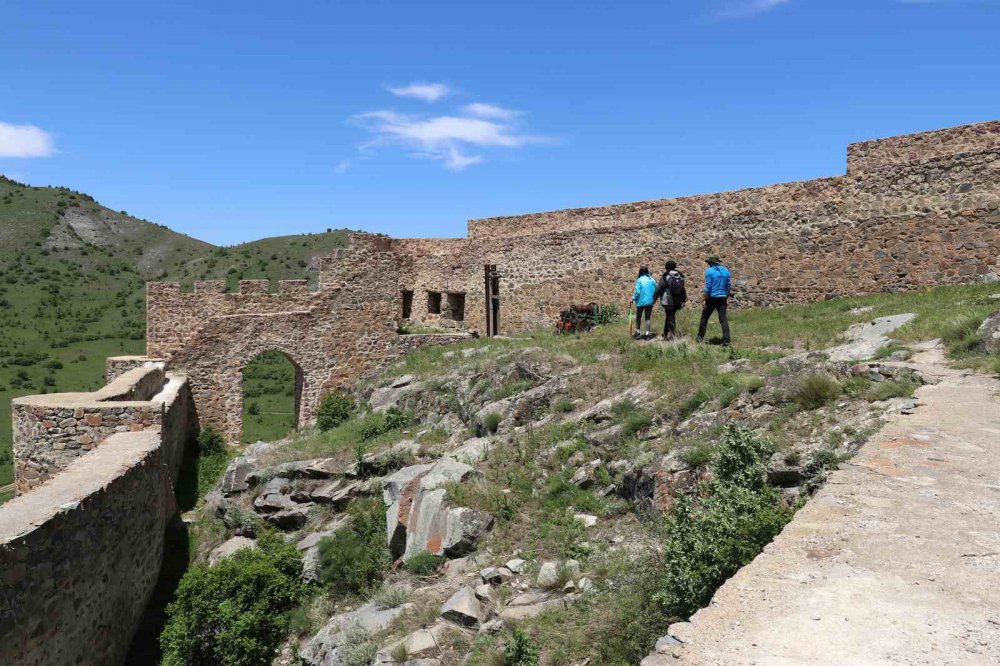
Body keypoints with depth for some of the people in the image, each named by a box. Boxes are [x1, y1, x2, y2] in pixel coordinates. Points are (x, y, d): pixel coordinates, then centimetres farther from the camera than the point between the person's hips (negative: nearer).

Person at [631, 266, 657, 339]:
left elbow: (637, 292, -15)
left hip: (641, 302, -3)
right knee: (648, 317, 10)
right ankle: (647, 333, 7)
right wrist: (653, 299, 16)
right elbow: (655, 291, 3)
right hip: (650, 302, 3)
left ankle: (638, 332, 16)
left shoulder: (639, 280, -12)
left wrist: (633, 298, -2)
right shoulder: (652, 280, 1)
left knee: (638, 317, 12)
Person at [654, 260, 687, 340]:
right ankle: (666, 335, 19)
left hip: (668, 302, -6)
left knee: (670, 318, -1)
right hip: (677, 302, 6)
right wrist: (683, 300, 19)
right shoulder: (680, 276, 10)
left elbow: (659, 288, -8)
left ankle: (673, 335, -3)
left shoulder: (666, 276, -9)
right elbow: (683, 289, 14)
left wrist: (655, 297, 1)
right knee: (670, 317, 14)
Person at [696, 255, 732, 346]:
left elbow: (708, 286, -12)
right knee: (723, 319, 2)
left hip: (712, 298, -4)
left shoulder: (709, 271, -8)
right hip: (722, 298, 4)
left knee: (704, 317, 12)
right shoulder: (725, 271, 7)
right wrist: (727, 299, 15)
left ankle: (700, 338, 20)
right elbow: (729, 286, 8)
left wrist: (705, 300, -7)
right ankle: (726, 341, -6)